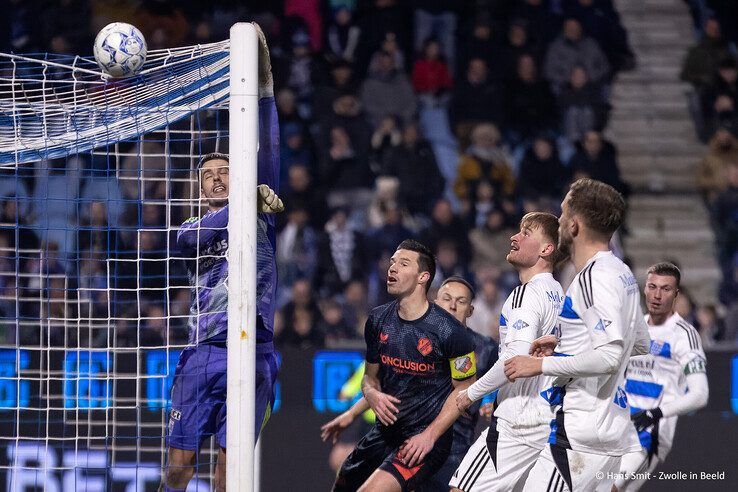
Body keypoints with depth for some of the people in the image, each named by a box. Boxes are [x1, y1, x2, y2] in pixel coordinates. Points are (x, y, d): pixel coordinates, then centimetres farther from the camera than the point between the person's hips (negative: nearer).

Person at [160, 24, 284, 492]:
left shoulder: (260, 215, 12)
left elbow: (268, 150, 2)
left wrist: (263, 77, -8)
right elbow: (192, 235, -11)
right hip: (202, 352, 1)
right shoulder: (191, 230, 15)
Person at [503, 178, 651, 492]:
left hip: (580, 435, -10)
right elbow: (639, 344, 29)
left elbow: (609, 357, -23)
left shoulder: (596, 277, -14)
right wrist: (565, 342, 27)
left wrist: (542, 364, -16)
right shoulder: (621, 273, 17)